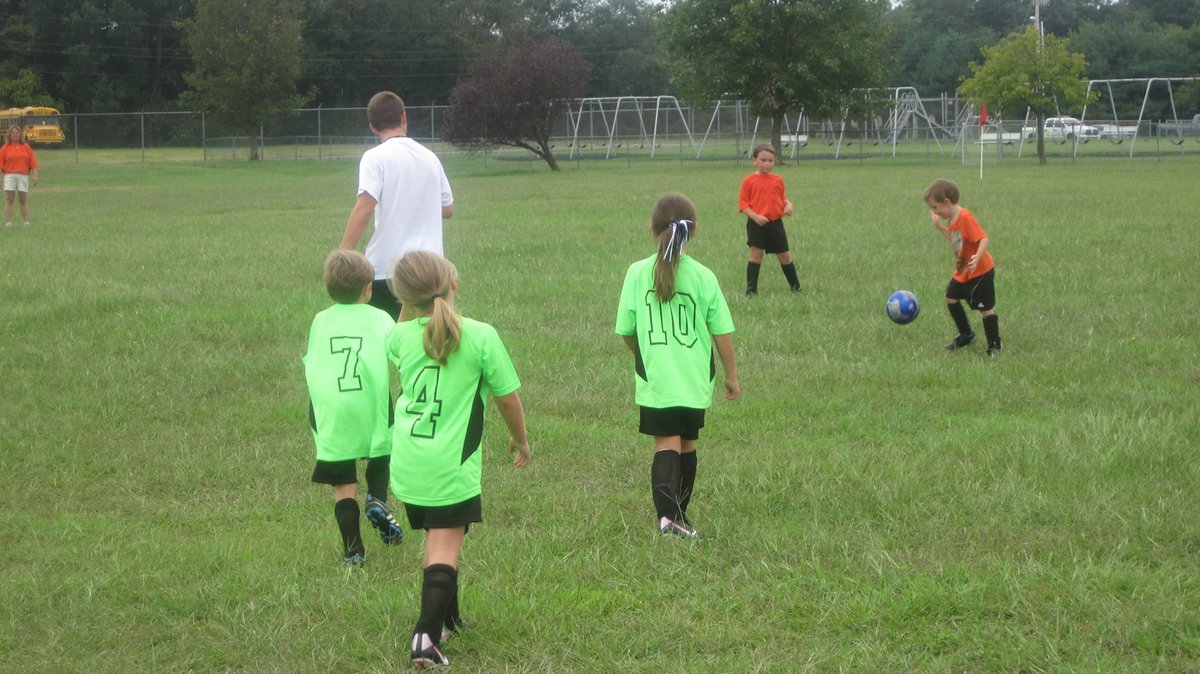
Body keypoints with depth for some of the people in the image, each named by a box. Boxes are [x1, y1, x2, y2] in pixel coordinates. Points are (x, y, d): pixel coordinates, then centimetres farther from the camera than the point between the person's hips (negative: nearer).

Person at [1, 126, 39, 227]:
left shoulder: (26, 147, 10)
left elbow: (33, 162, 8)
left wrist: (35, 175, 1)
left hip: (23, 176, 1)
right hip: (10, 175, -1)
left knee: (23, 200, 4)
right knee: (9, 199, -6)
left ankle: (26, 222, 7)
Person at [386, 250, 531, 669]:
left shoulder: (402, 337, 0)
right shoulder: (480, 337, -10)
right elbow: (507, 398, -1)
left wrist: (409, 304, 18)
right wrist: (521, 440, 15)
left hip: (407, 464, 4)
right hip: (453, 465, -4)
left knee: (436, 539, 21)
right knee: (446, 548, -4)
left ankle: (446, 619, 35)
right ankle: (427, 636, -17)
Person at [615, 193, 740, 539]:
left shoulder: (637, 273, -5)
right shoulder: (703, 277, -5)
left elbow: (625, 331, 1)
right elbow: (722, 332, -1)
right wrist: (731, 374, 13)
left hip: (655, 378, -1)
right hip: (695, 379, 1)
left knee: (666, 444, -4)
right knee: (687, 444, 16)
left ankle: (667, 514, -26)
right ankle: (679, 515, 29)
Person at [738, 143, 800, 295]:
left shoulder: (778, 180, 7)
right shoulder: (750, 180, -4)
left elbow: (783, 198, 17)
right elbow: (742, 203, -5)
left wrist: (788, 205, -5)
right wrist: (755, 216, -18)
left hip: (775, 223, 3)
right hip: (757, 224, -3)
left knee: (785, 256, 10)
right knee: (756, 255, -3)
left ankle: (796, 287, 22)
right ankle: (751, 290, 2)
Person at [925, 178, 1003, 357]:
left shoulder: (965, 218, -25)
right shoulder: (952, 219, 5)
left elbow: (984, 238, -31)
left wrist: (977, 257, -46)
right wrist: (939, 226, 14)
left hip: (980, 271, -10)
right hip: (962, 272, 10)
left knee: (986, 309, -5)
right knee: (951, 298, 18)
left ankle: (994, 347, 4)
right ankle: (966, 335, 33)